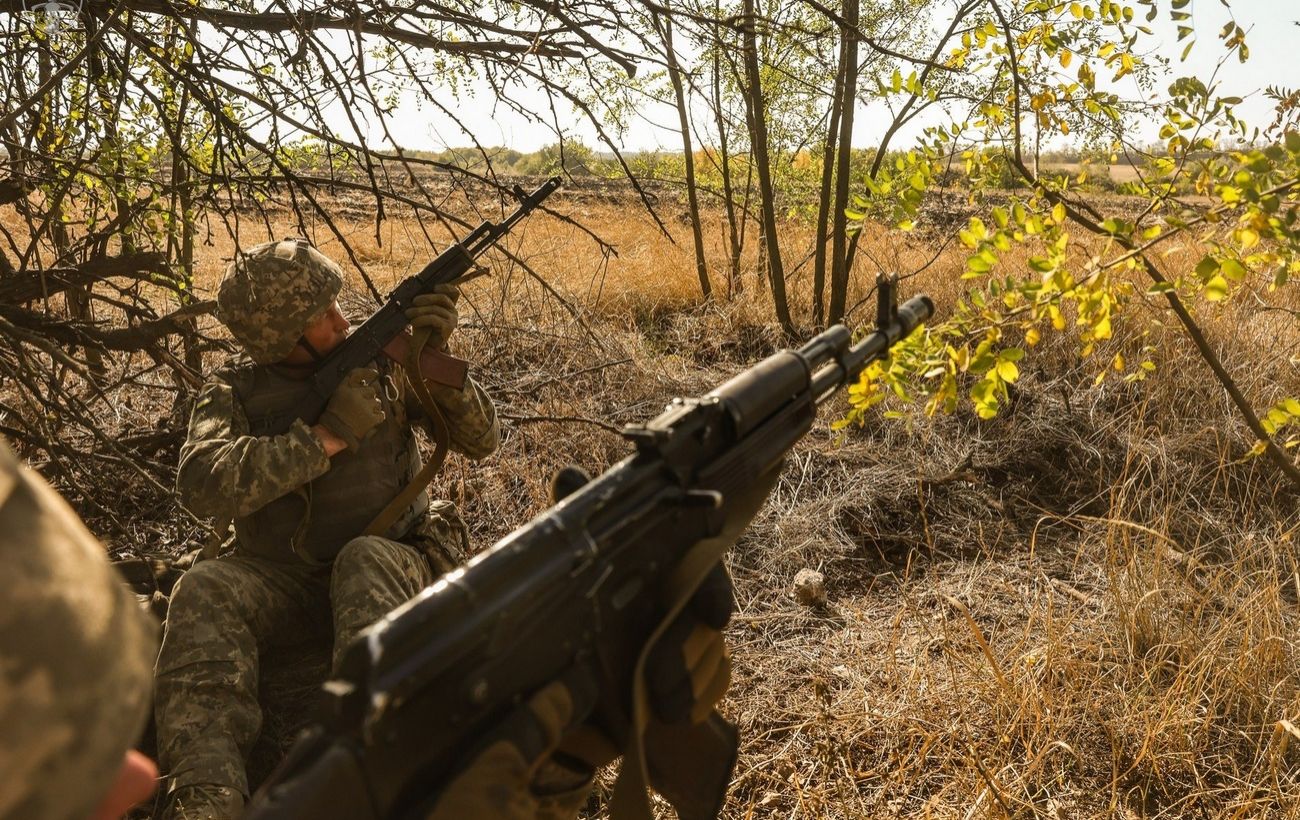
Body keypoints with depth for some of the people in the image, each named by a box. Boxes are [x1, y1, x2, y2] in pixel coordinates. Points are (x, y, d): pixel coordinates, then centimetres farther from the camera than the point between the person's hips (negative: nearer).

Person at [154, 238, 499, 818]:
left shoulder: (382, 362, 3)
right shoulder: (234, 393, 1)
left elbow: (481, 440, -1)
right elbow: (201, 485, -19)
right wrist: (325, 436, -23)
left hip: (387, 566, 0)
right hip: (281, 581, 1)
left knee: (365, 558, -35)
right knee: (204, 591, -29)